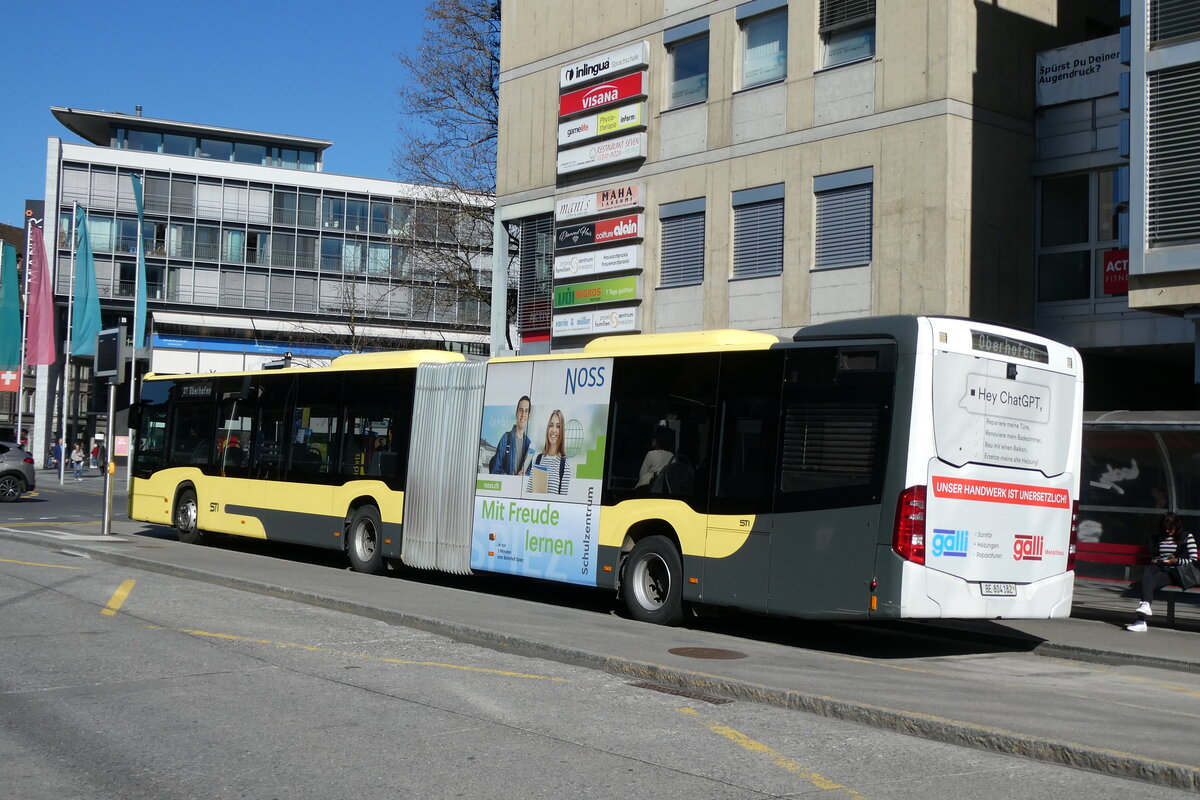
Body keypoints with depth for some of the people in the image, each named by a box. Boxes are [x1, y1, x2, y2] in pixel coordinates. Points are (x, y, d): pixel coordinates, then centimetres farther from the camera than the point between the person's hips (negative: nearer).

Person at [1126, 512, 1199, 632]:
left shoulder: (1187, 537, 9)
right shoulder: (1160, 538, 24)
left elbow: (1193, 560, 3)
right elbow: (1153, 556, 32)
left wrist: (1175, 561, -11)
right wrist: (1155, 560, 7)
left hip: (1175, 571, -5)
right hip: (1159, 568, 5)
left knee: (1152, 580, -32)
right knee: (1147, 570, -33)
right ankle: (1145, 604, -52)